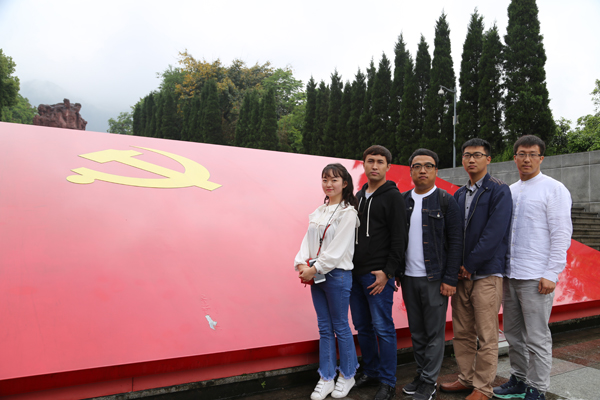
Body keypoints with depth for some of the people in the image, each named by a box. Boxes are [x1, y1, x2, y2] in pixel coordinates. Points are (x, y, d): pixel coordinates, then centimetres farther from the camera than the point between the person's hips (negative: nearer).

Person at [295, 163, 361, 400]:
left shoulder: (348, 213, -9)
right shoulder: (318, 212, 11)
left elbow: (338, 249, -15)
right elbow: (308, 239, 8)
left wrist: (315, 269, -17)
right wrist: (302, 264, -8)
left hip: (337, 274, -6)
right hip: (316, 274, 6)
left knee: (340, 327, 6)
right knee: (324, 328, 13)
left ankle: (347, 376, 25)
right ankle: (326, 379, 24)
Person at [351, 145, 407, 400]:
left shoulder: (392, 196, -6)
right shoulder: (359, 196, 15)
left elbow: (399, 238, -12)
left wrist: (387, 272, -16)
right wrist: (350, 266, 11)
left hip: (378, 275, -7)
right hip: (355, 274, 7)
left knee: (383, 328, -1)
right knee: (362, 327, 14)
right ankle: (371, 372, 30)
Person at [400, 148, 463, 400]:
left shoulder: (446, 201, -4)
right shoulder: (402, 201, 8)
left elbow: (456, 241, -7)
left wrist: (450, 279, -12)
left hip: (434, 278, -4)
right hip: (408, 277, 4)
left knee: (434, 332, 5)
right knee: (416, 331, 14)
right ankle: (421, 374, 29)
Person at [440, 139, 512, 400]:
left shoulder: (499, 191, -5)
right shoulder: (459, 195, 14)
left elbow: (494, 234, -14)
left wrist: (469, 265, -13)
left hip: (486, 273, -6)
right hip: (461, 273, 6)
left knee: (487, 337, 2)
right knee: (462, 333, 12)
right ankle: (466, 379, 26)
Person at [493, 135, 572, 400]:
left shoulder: (553, 189, -4)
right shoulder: (509, 191, 14)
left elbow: (561, 234, -9)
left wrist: (551, 274, -14)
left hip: (535, 277, -6)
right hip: (509, 275, 6)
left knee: (537, 338, 2)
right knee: (513, 334, 15)